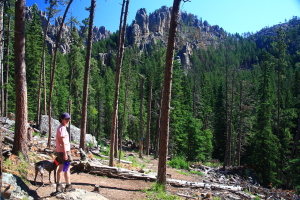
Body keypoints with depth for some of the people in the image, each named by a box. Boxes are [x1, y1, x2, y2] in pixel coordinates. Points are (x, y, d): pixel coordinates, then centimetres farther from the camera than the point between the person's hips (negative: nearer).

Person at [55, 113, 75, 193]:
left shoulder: (61, 128, 16)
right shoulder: (62, 128, -16)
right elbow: (63, 142, -21)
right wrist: (65, 153, -22)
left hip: (59, 151, 10)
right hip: (63, 151, -10)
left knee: (61, 168, 13)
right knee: (67, 169, -1)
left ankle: (58, 186, 17)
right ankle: (68, 186, 7)